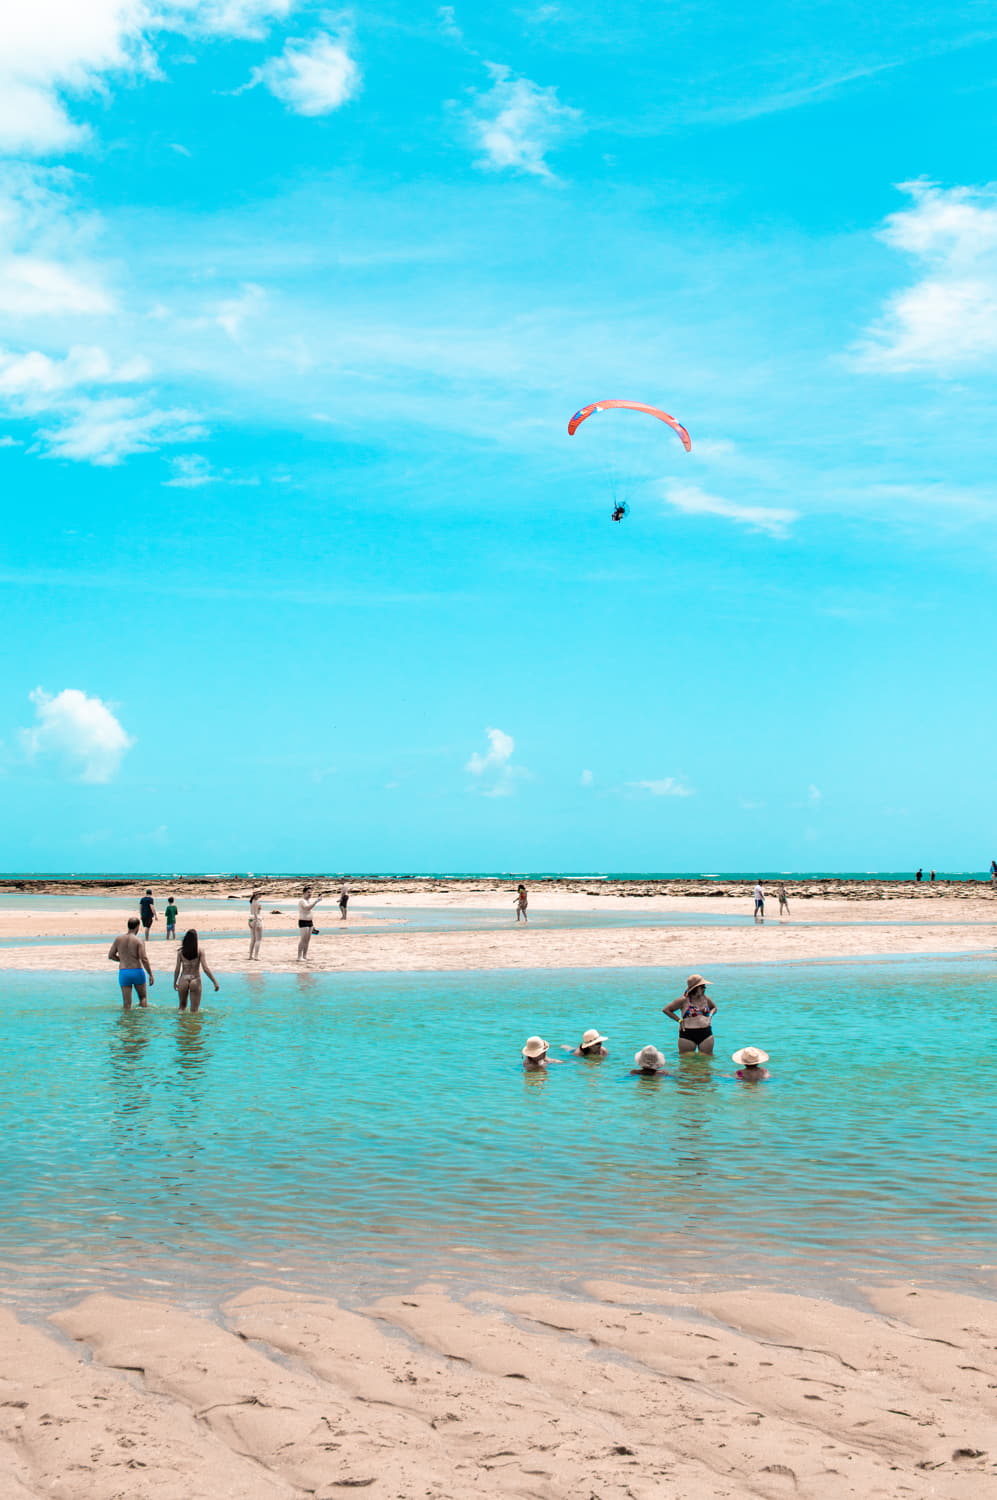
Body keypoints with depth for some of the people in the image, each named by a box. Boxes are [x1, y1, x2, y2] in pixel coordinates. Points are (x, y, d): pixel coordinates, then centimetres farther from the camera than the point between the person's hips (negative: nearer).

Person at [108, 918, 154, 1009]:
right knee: (143, 997, 18)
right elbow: (144, 959, -15)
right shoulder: (139, 940, -9)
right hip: (137, 972, -2)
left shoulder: (118, 939, 2)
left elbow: (110, 955, 9)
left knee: (127, 1003, 5)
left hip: (123, 973, 2)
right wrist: (150, 975, -9)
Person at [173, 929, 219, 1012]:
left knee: (182, 1006, 22)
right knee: (194, 1010, 7)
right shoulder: (200, 950, -8)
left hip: (183, 980, 2)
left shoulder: (180, 951, -4)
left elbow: (177, 969, -1)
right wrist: (215, 982, -6)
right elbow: (205, 968, -12)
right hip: (195, 980, -2)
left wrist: (175, 982, 13)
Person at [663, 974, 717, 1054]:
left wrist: (710, 1015, 7)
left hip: (706, 1033, 4)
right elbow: (665, 1009, -1)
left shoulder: (705, 998, 8)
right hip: (688, 1035, -4)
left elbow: (714, 1008, 29)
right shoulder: (684, 1000, -5)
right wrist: (679, 1020, -6)